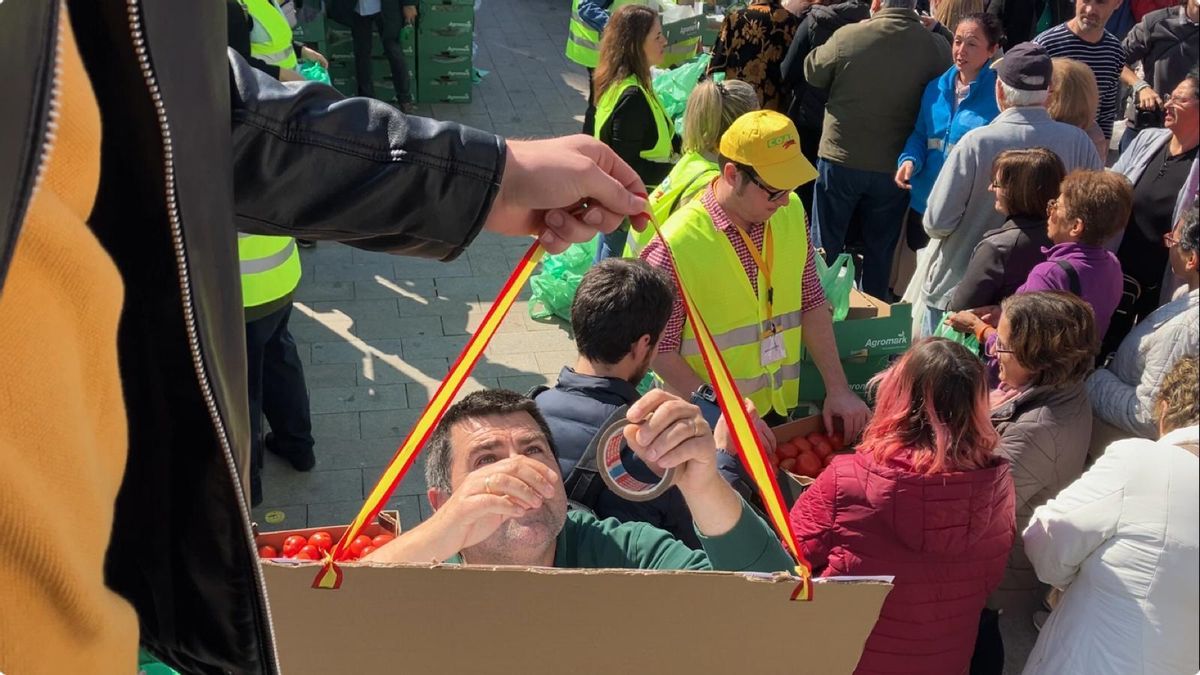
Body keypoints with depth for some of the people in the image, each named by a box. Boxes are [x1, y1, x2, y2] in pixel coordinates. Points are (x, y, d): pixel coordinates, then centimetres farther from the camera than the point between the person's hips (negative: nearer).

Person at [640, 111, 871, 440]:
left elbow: (811, 302, 3)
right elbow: (658, 349, -18)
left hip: (780, 409, 6)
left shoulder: (791, 212, -5)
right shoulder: (677, 245, -23)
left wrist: (838, 388, -1)